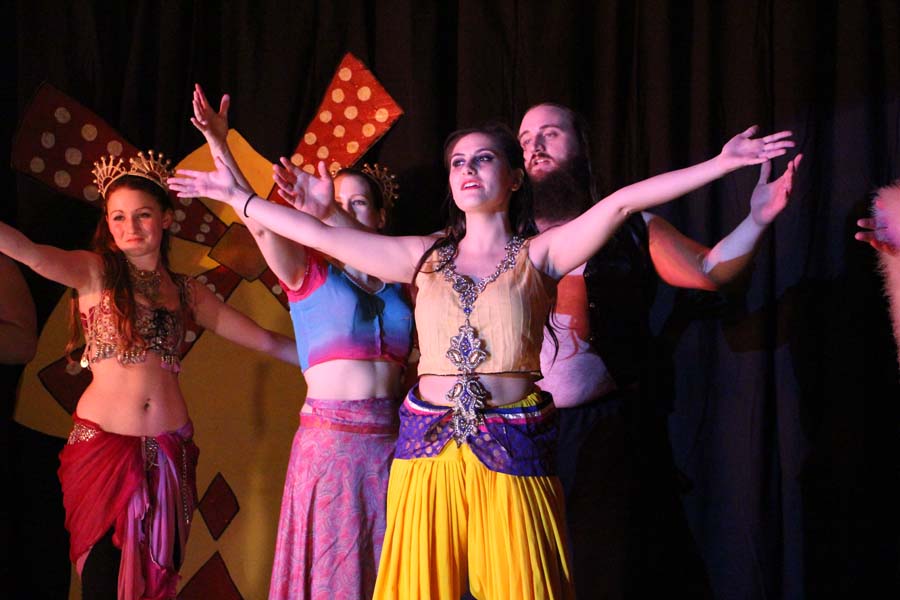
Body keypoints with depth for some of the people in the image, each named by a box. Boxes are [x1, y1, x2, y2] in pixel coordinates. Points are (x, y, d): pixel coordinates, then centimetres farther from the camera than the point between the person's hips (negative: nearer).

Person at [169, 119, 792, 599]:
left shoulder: (539, 254, 3)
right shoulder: (425, 256, 11)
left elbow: (622, 202, -8)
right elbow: (320, 234, 12)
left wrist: (720, 164, -17)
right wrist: (240, 197, 13)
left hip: (513, 453, -3)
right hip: (428, 449, 3)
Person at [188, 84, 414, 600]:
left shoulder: (400, 282, 13)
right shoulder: (309, 271, 5)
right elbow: (256, 219, -10)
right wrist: (219, 147, -24)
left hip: (391, 438, 3)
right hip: (329, 436, -3)